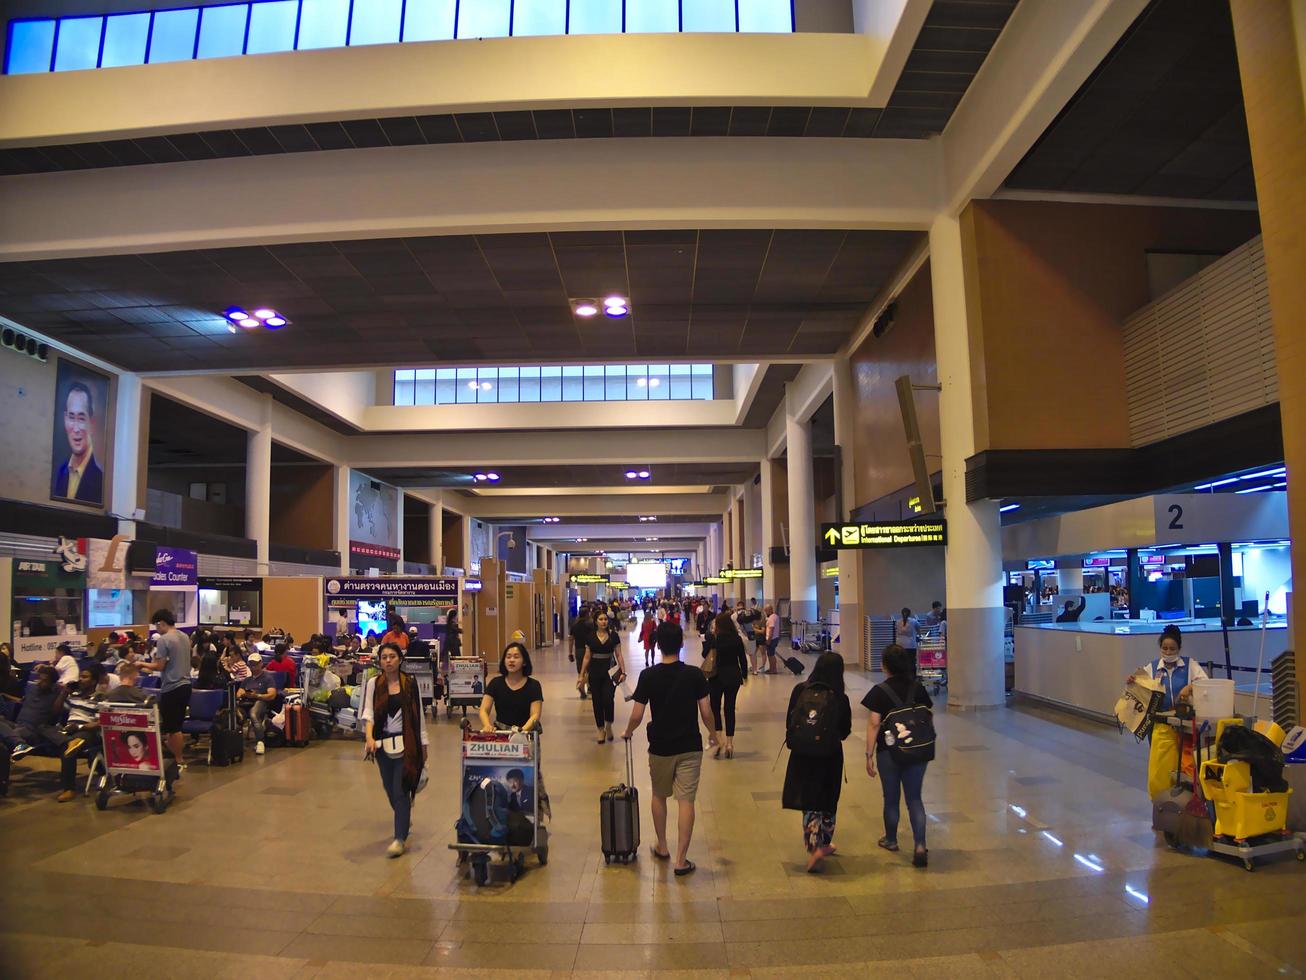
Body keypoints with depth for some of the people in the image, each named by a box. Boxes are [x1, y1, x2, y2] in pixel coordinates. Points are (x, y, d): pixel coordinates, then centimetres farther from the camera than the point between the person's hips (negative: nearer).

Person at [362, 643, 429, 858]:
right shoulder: (373, 684, 1)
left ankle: (400, 838, -2)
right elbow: (368, 713, -7)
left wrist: (423, 743, 6)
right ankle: (403, 821, 38)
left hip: (406, 743, -2)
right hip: (383, 743, 2)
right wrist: (369, 738, -23)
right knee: (390, 789, 12)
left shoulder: (410, 683, 0)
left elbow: (419, 715, 5)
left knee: (401, 790, -8)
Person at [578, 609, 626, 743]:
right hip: (595, 671, 2)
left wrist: (623, 672, -11)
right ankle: (601, 730, 18)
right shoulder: (590, 636, 1)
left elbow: (618, 655, -1)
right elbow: (587, 657, 6)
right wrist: (582, 675, 4)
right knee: (597, 701, 5)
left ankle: (609, 726, 10)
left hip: (610, 671, -2)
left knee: (608, 699, -14)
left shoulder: (614, 635, -2)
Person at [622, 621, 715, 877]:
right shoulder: (695, 675, -10)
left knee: (659, 796, 21)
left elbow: (636, 716, -9)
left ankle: (662, 847, 35)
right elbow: (706, 712, -7)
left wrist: (628, 732, 12)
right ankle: (681, 860, 4)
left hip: (660, 747, 1)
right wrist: (712, 733, 13)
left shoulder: (648, 676, -11)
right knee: (686, 801, 3)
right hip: (689, 746, -1)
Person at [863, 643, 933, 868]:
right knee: (914, 798, 9)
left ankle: (891, 840, 33)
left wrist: (869, 755, -7)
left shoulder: (880, 691, -12)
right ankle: (920, 846, -4)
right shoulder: (918, 688, -1)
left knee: (891, 798, 15)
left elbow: (874, 725, -13)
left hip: (889, 752, -3)